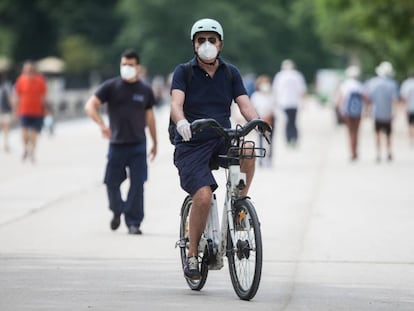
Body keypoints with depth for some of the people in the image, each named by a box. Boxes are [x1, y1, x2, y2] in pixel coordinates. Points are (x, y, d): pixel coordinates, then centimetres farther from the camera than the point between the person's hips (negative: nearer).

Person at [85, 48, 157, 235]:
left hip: (138, 145, 1)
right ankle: (117, 211, 32)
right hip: (116, 144, 0)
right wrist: (101, 124, -24)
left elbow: (150, 117, 16)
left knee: (137, 184, -6)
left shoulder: (145, 91, 7)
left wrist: (155, 143, 18)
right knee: (112, 182, 4)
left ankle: (133, 223, -1)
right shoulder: (111, 87, 0)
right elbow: (90, 105, -7)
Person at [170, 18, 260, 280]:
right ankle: (192, 255, -6)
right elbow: (176, 103, -17)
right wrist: (181, 122, -40)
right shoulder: (184, 72, -1)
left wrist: (257, 121, -27)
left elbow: (244, 104, -4)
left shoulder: (231, 73, 7)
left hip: (221, 141, 2)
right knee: (203, 195, -23)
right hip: (191, 145, -2)